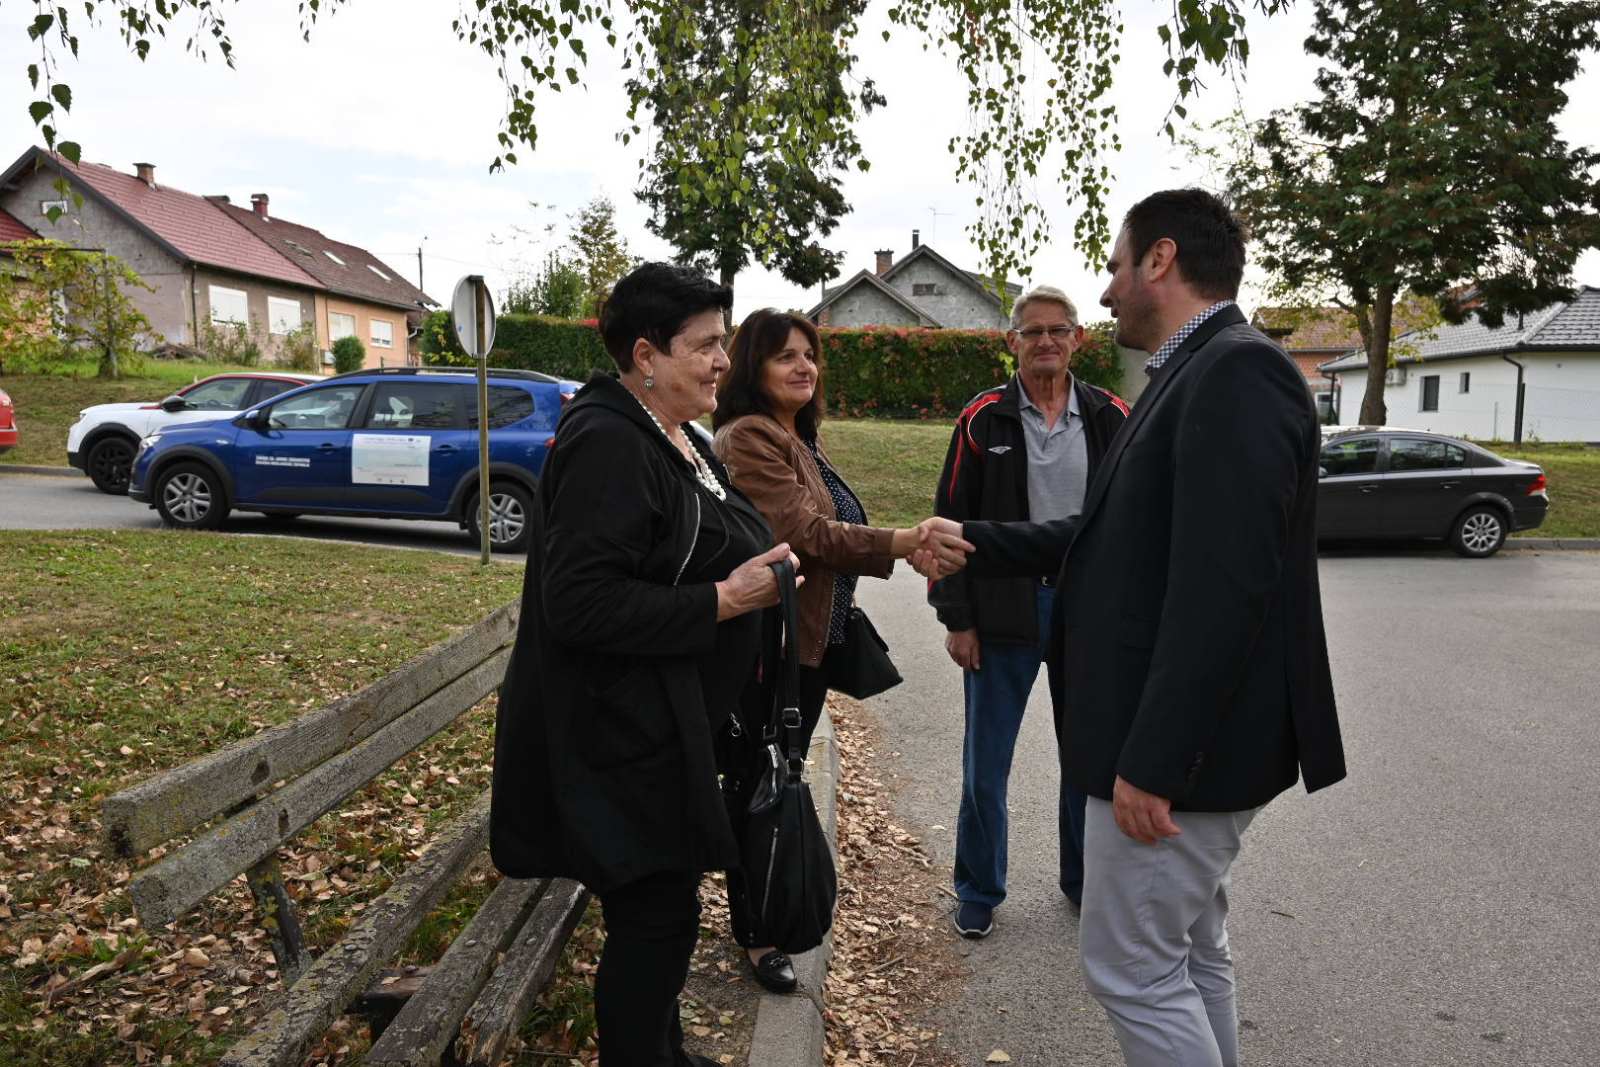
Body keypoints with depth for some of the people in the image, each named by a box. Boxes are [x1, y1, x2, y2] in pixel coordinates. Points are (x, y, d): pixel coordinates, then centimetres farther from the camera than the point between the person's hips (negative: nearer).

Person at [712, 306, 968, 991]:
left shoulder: (800, 439, 14)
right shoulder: (747, 439, -17)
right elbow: (804, 533, -27)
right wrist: (904, 543, -35)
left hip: (812, 639, 9)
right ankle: (754, 934, 18)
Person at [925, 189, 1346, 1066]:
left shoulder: (1235, 372, -19)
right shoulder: (1199, 375, 13)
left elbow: (1222, 585, -26)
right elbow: (1111, 535, 16)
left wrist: (1152, 761, -25)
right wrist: (972, 545, 14)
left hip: (1187, 742, -10)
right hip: (1181, 738, 10)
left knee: (1132, 969, 2)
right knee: (1190, 956, 21)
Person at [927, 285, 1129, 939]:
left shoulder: (1110, 418, 2)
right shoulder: (984, 420, -2)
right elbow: (953, 521, -2)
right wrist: (957, 619, -5)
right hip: (1004, 611, -1)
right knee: (985, 764, 7)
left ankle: (1085, 881, 34)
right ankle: (978, 891, 25)